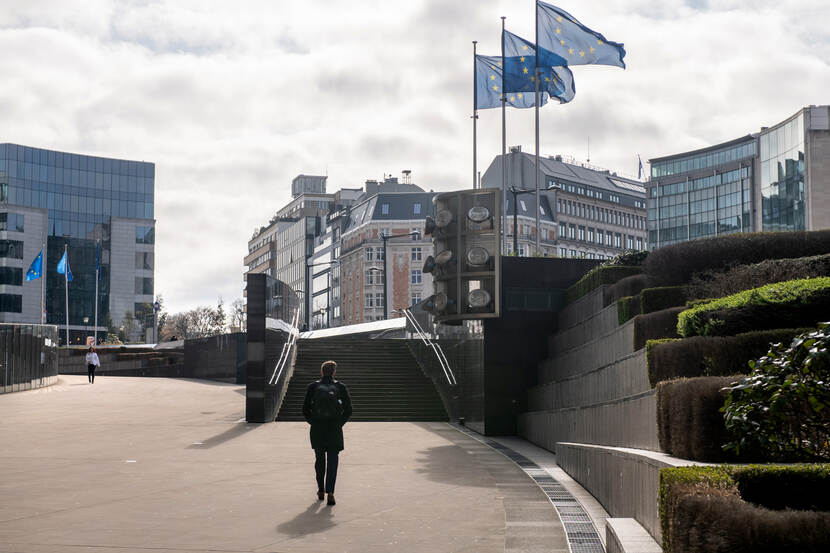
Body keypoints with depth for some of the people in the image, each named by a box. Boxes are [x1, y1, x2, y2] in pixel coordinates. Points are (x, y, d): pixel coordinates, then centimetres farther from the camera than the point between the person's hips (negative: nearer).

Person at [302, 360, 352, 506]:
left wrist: (313, 422, 10)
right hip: (334, 429, -1)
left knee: (319, 460, 16)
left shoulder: (313, 387, 0)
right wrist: (340, 423, 8)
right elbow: (348, 410, -2)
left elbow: (305, 410, -1)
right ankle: (330, 492, -13)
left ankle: (321, 490, 25)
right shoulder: (340, 387, 0)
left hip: (317, 429, 1)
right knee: (332, 461, 0)